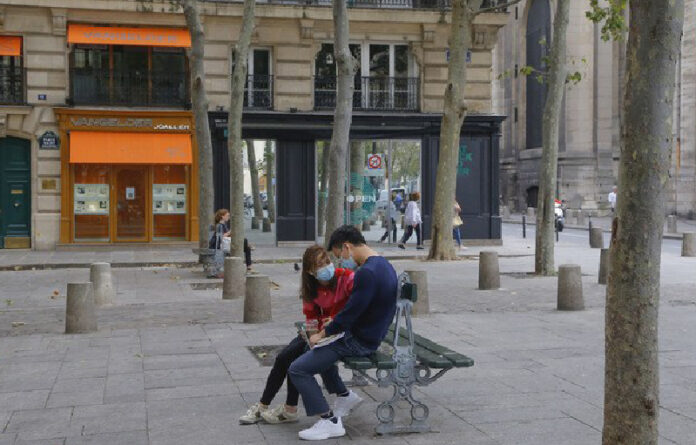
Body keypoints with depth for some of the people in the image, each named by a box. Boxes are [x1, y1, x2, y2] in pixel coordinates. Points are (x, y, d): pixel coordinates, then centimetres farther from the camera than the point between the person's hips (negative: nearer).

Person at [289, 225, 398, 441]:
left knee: (297, 370, -11)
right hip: (371, 335, 11)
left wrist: (323, 334, -9)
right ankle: (345, 396, 28)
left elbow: (350, 313, -23)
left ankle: (330, 422, -5)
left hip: (359, 342, -11)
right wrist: (333, 325, 13)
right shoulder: (383, 265, 7)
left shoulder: (367, 273, -25)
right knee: (317, 350, 29)